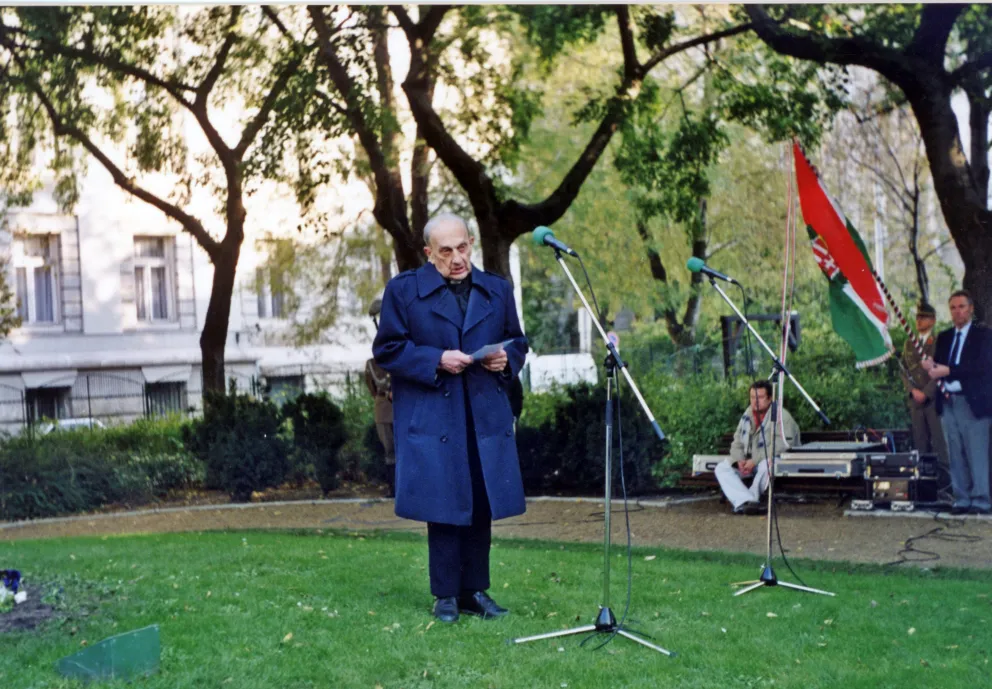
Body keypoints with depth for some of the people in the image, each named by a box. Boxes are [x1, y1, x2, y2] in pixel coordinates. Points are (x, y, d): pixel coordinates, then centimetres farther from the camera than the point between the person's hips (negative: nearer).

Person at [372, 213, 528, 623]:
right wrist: (436, 361, -14)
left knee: (482, 507, 5)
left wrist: (506, 359, -3)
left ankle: (475, 590, 17)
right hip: (432, 417, -3)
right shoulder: (403, 290, 1)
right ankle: (446, 595, 9)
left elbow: (518, 342, 20)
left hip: (487, 417, 4)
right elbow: (387, 349, -3)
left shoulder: (497, 291, 13)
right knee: (443, 507, -2)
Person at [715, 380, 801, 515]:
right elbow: (737, 442, 13)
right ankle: (746, 501, -37)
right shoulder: (747, 415, 10)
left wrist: (754, 460, -27)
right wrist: (739, 460, -10)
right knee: (722, 468, -14)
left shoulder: (781, 416, -14)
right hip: (748, 460, 7)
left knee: (766, 465, -41)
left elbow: (782, 445, -24)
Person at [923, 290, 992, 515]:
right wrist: (931, 366, -10)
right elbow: (939, 367, 14)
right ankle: (961, 500, 10)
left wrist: (948, 370, -18)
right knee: (956, 457, 6)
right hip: (948, 402, 5)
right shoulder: (944, 337, 17)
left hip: (973, 402, -5)